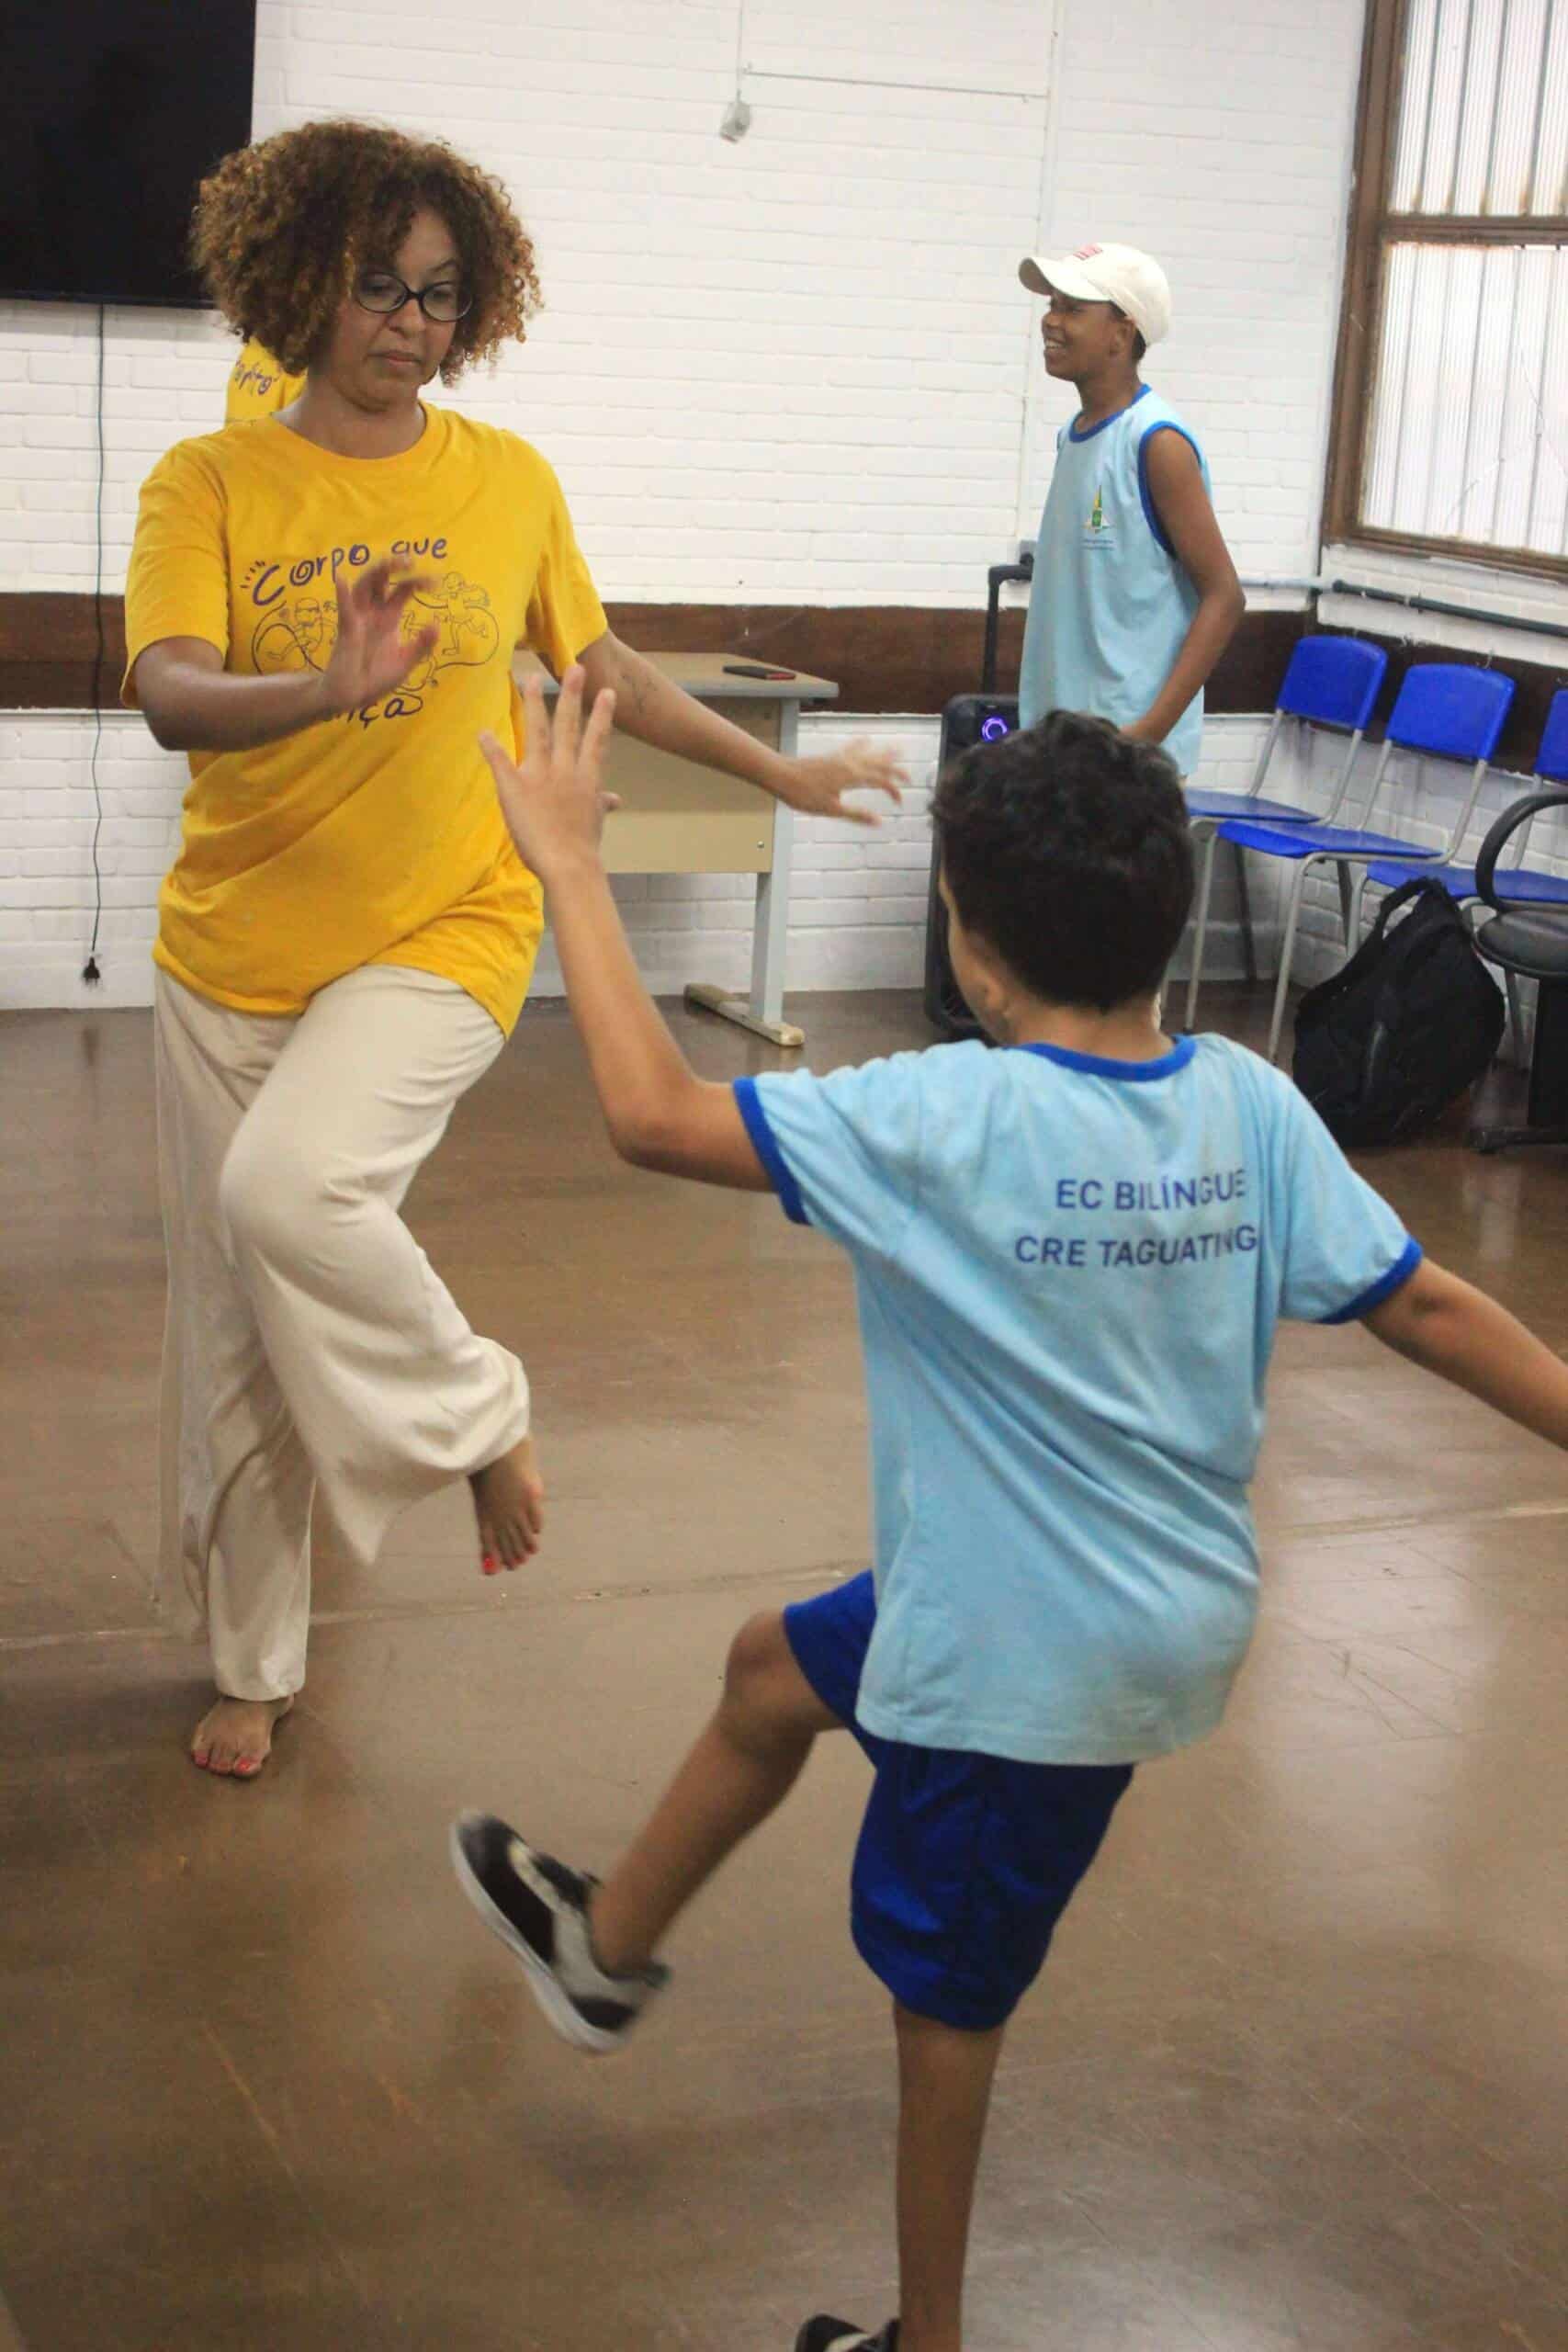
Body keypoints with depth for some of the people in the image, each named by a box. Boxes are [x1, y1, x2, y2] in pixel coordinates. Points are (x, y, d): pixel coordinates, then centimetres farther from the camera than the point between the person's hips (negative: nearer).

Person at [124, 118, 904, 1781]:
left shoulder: (509, 484, 2)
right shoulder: (211, 484, -4)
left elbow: (598, 665, 18)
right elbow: (166, 696, -20)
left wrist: (780, 773, 25)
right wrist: (323, 694, -39)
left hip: (442, 932, -1)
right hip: (233, 954, 2)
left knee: (291, 1187, -31)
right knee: (229, 1332, 10)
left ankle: (477, 1423, -3)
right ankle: (252, 1661, 32)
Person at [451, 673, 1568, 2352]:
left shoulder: (952, 1120, -26)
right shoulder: (1254, 1107, -8)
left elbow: (652, 1113, -25)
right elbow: (1424, 1300, -4)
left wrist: (569, 864, -16)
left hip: (1030, 1652, -8)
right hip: (1174, 1604, 8)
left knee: (944, 1993, 12)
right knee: (780, 1665, 27)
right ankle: (606, 1942, 47)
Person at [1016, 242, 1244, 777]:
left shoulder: (1158, 443, -13)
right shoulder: (1072, 436, 12)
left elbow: (1223, 597, -14)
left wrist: (1150, 732, -21)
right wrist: (1039, 729, 17)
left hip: (1129, 751, -8)